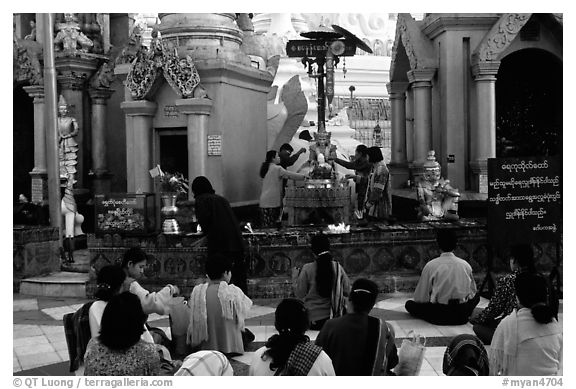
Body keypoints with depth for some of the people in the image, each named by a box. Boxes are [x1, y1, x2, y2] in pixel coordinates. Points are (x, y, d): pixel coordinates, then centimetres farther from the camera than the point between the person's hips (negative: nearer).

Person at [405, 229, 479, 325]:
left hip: (439, 316, -2)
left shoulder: (431, 266, -12)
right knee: (476, 296, 31)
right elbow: (472, 293, 10)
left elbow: (420, 298, -6)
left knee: (409, 304, 16)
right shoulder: (465, 265, -3)